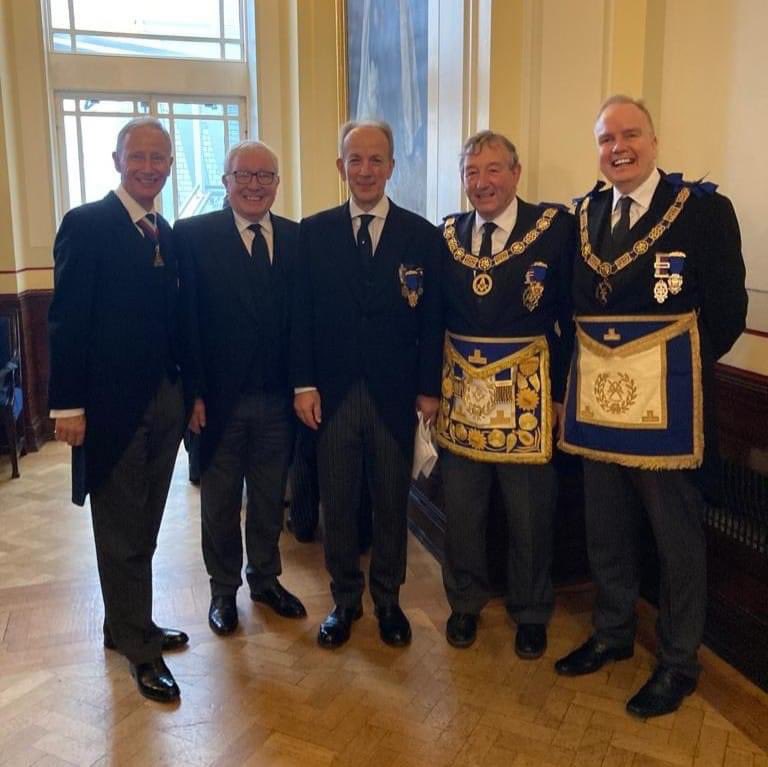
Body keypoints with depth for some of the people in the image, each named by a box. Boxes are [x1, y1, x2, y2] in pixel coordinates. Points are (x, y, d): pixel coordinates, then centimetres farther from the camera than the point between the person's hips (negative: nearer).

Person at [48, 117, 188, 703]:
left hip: (164, 401, 6)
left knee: (142, 529, 17)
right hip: (111, 404, -6)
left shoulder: (169, 235, 11)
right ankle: (140, 647, 20)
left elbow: (171, 319, 10)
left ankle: (126, 626, 33)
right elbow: (66, 321, -12)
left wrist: (185, 391, 6)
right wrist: (68, 406, -15)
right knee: (122, 534, 6)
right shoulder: (86, 225, -9)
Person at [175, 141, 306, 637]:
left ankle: (266, 578, 38)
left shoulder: (297, 238, 3)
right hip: (219, 399, -2)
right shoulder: (193, 235, -6)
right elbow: (186, 320, -10)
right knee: (220, 502, 14)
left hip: (278, 400, 3)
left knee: (270, 498, 17)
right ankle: (224, 590, 33)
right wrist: (193, 392, -13)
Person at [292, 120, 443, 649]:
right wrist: (304, 383, -4)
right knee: (338, 505, 10)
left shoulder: (421, 234, 1)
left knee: (392, 505, 11)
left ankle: (388, 600, 30)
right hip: (332, 392, 1)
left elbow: (432, 319, 1)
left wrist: (429, 388, -2)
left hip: (394, 394, 0)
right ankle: (345, 600, 28)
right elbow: (301, 313, 2)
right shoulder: (314, 232, 3)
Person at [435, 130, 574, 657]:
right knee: (461, 511, 14)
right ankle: (465, 603, 36)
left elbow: (571, 316, -7)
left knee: (531, 515, 10)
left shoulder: (555, 227, -7)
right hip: (461, 392, 3)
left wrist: (560, 390, -10)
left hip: (527, 392, -3)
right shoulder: (448, 234, 5)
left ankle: (531, 613, 32)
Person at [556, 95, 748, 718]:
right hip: (597, 397, 5)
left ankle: (679, 662, 27)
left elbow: (726, 312, -7)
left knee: (677, 535, 8)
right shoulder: (587, 213, 8)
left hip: (667, 400, -5)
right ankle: (613, 633, 39)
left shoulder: (704, 209, -8)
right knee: (606, 529, 18)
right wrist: (592, 365, 2)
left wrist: (678, 364, -2)